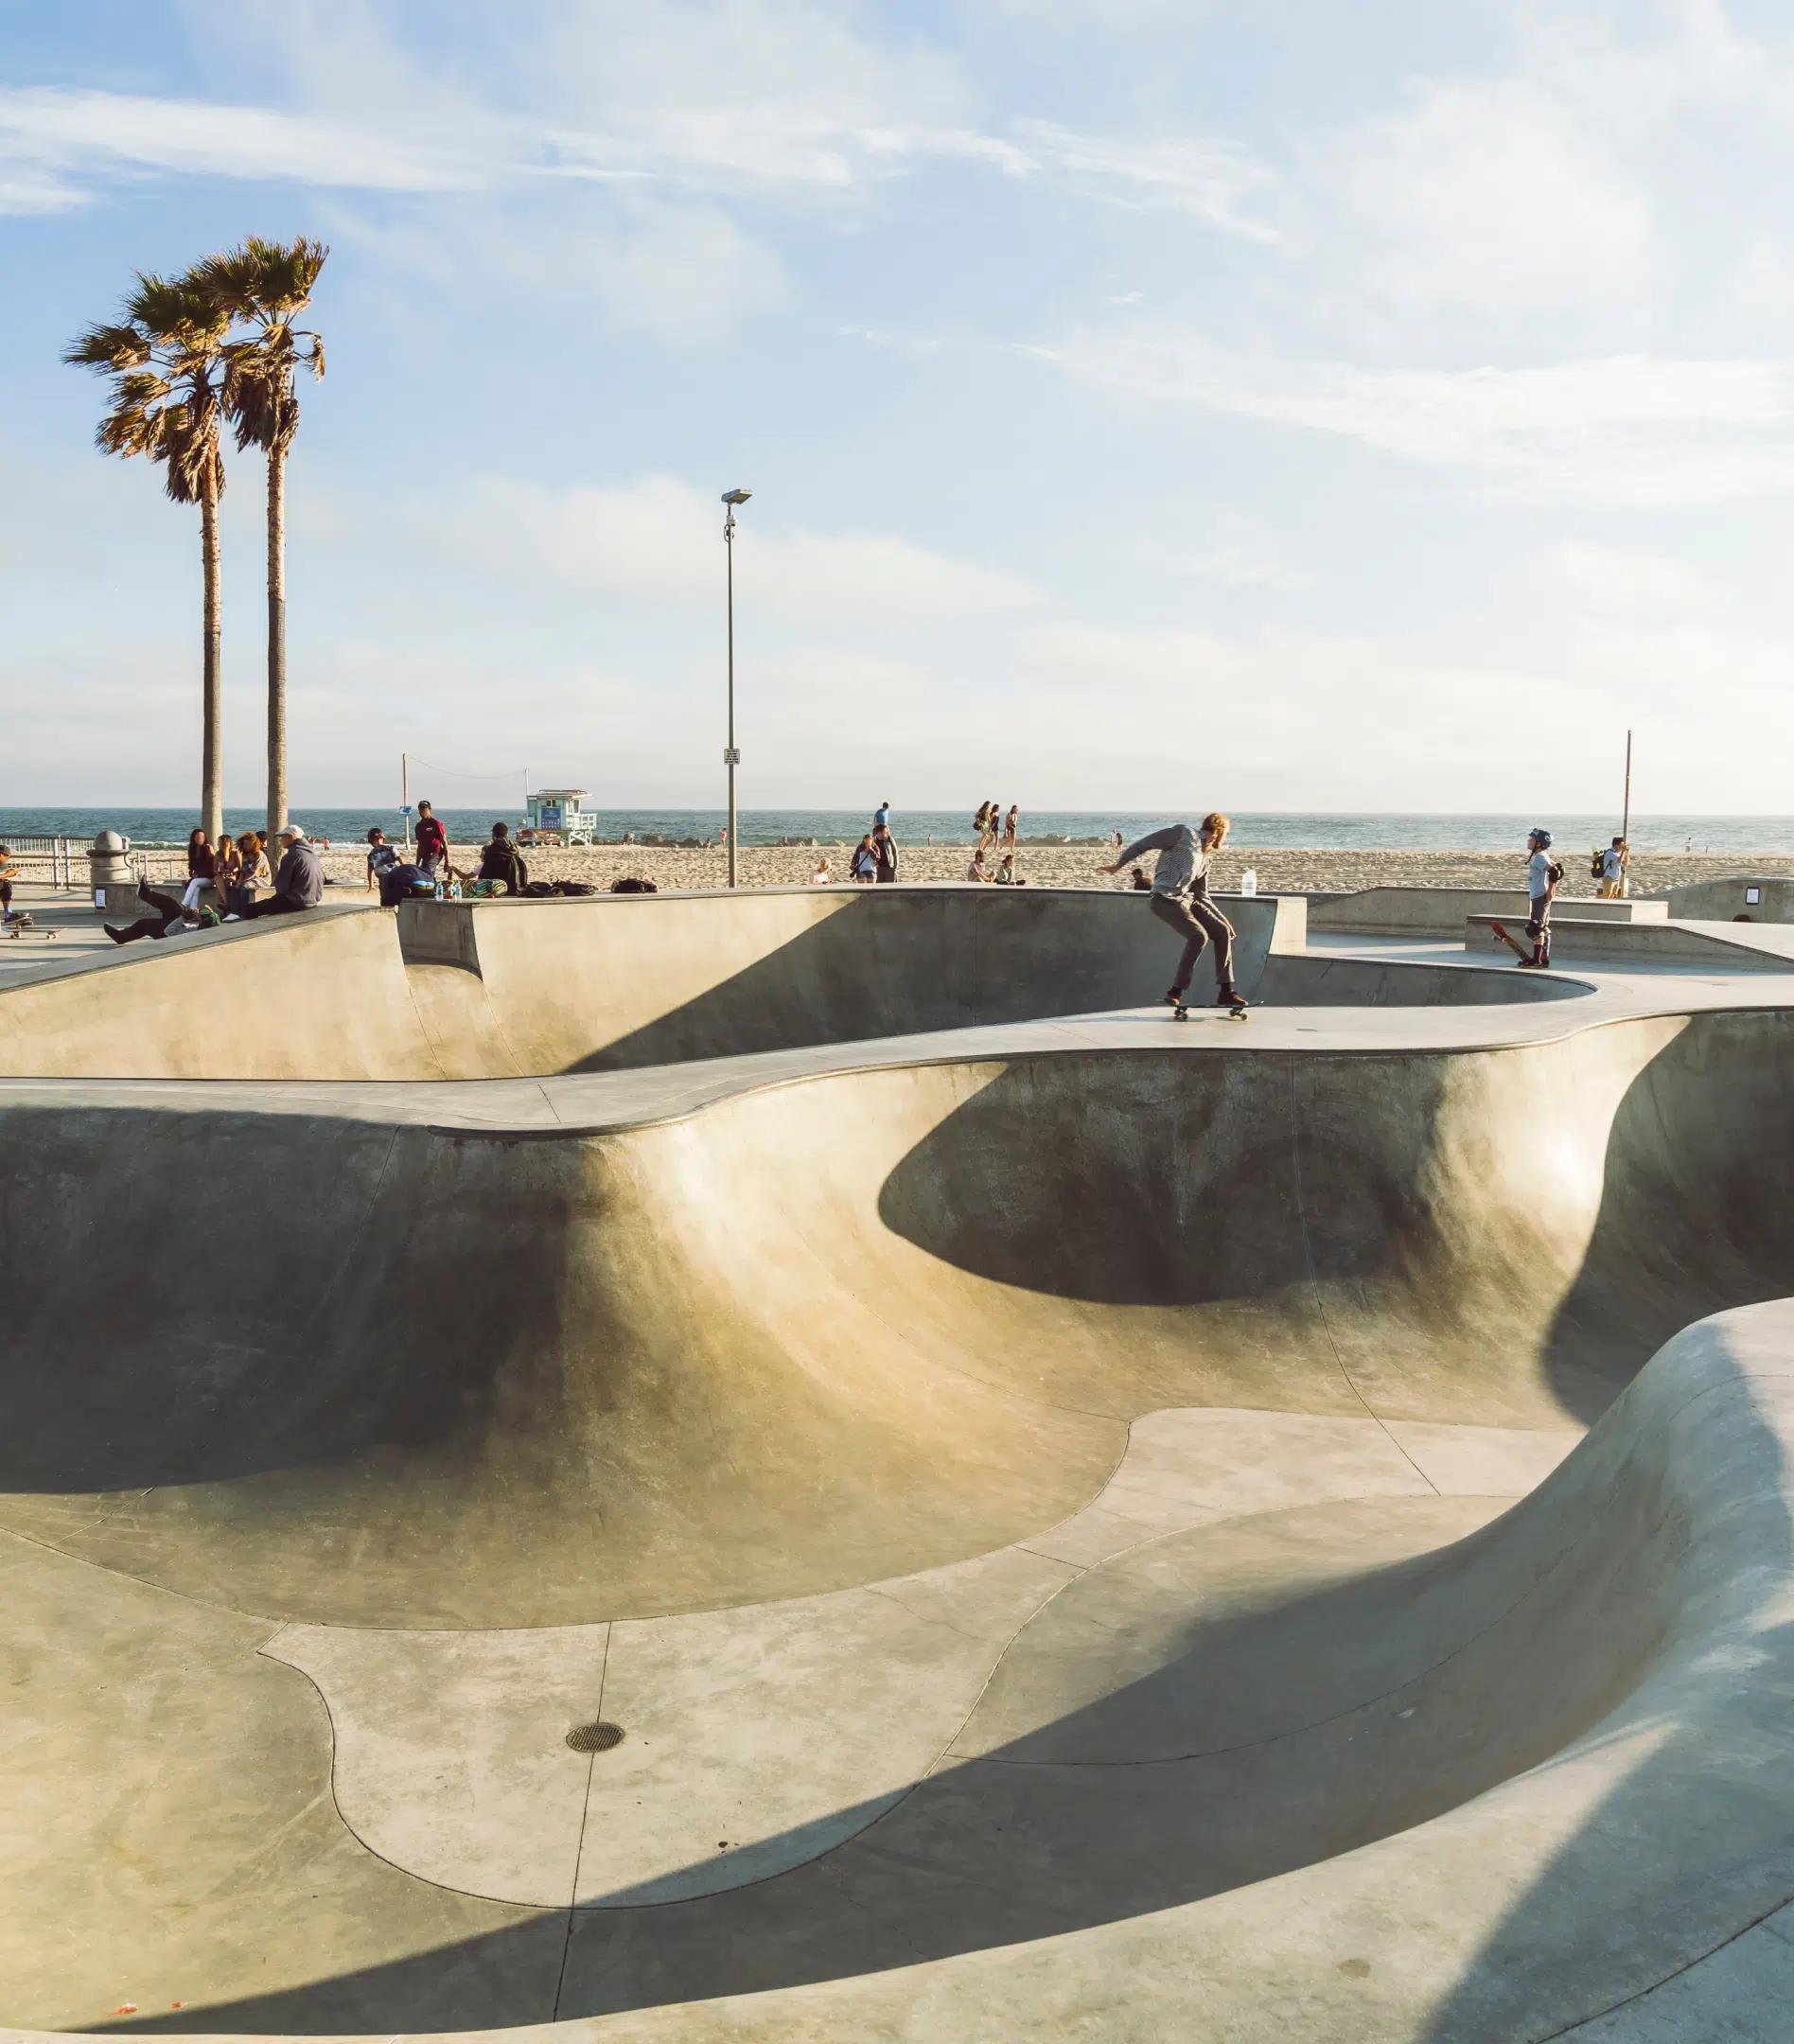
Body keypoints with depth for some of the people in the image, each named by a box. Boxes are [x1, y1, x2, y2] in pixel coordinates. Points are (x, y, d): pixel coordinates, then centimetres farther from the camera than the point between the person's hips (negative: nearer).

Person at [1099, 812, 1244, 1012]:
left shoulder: (1208, 857, 20)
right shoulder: (1184, 833, -2)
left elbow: (1202, 895, 25)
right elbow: (1146, 842, 1)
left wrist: (1222, 918, 19)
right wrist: (1118, 865, 4)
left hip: (1187, 900, 8)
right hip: (1166, 899, -8)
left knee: (1222, 932, 0)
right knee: (1199, 936, -22)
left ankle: (1225, 992, 6)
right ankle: (1175, 992, -13)